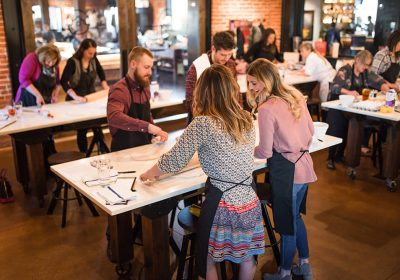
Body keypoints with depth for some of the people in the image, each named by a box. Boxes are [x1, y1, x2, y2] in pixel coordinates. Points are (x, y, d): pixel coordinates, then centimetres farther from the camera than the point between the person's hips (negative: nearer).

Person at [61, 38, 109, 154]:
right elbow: (63, 82, -24)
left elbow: (101, 72, 19)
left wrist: (105, 85, 6)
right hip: (77, 101, -4)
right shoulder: (73, 62, -17)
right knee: (82, 129, 2)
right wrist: (75, 97, -34)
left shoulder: (94, 60, -2)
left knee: (97, 127, -1)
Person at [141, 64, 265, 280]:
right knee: (247, 258, 23)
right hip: (250, 203, 6)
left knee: (208, 262, 16)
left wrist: (150, 173, 9)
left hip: (222, 205, -6)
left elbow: (174, 162, -10)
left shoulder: (203, 124, -16)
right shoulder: (246, 120, 2)